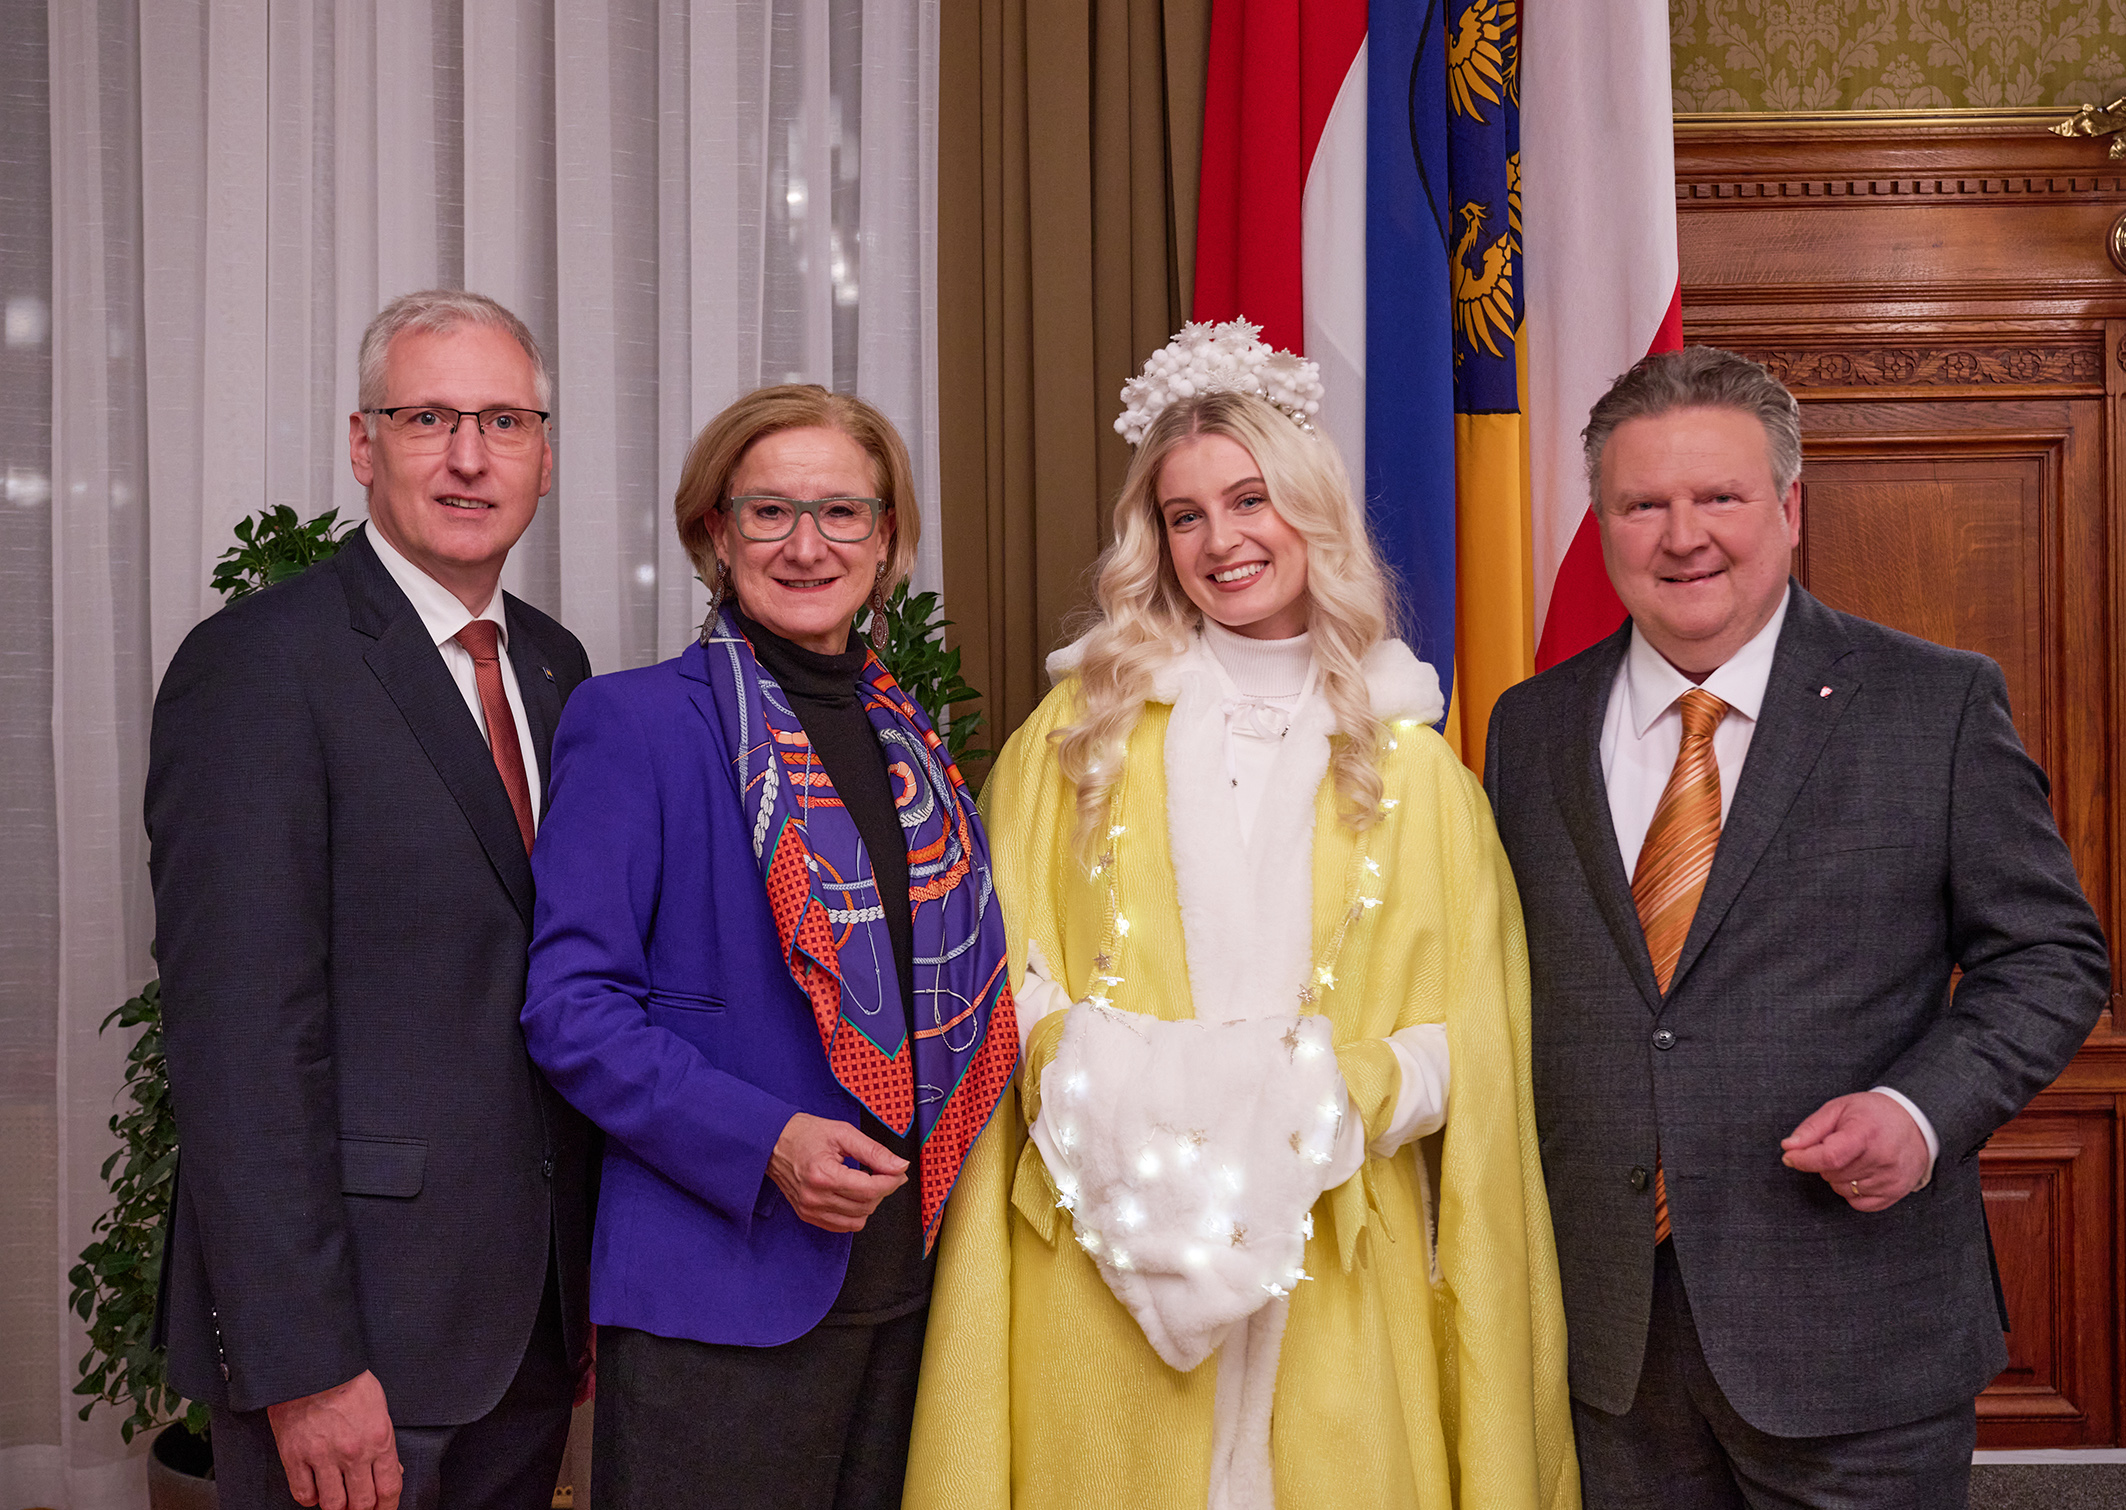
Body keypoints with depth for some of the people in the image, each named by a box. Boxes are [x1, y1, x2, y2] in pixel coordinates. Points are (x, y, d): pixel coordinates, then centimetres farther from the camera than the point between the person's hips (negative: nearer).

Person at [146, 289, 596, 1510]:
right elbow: (241, 1040, -18)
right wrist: (303, 1366, -19)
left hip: (534, 1317, 7)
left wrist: (595, 1271, 12)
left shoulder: (556, 665, 11)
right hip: (358, 1326, -7)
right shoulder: (261, 664, -12)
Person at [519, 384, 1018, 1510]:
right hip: (720, 1287, -6)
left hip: (908, 1276, 6)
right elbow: (570, 1004, -12)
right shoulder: (635, 722, -7)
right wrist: (763, 1143, -21)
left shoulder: (910, 742, 12)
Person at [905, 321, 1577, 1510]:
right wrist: (1110, 1092, -13)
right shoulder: (1081, 731, 7)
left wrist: (1335, 1097, -14)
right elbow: (1007, 972, 4)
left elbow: (1467, 1039, 3)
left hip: (1336, 1265, 1)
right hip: (1111, 1253, 0)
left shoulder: (1409, 765, 7)